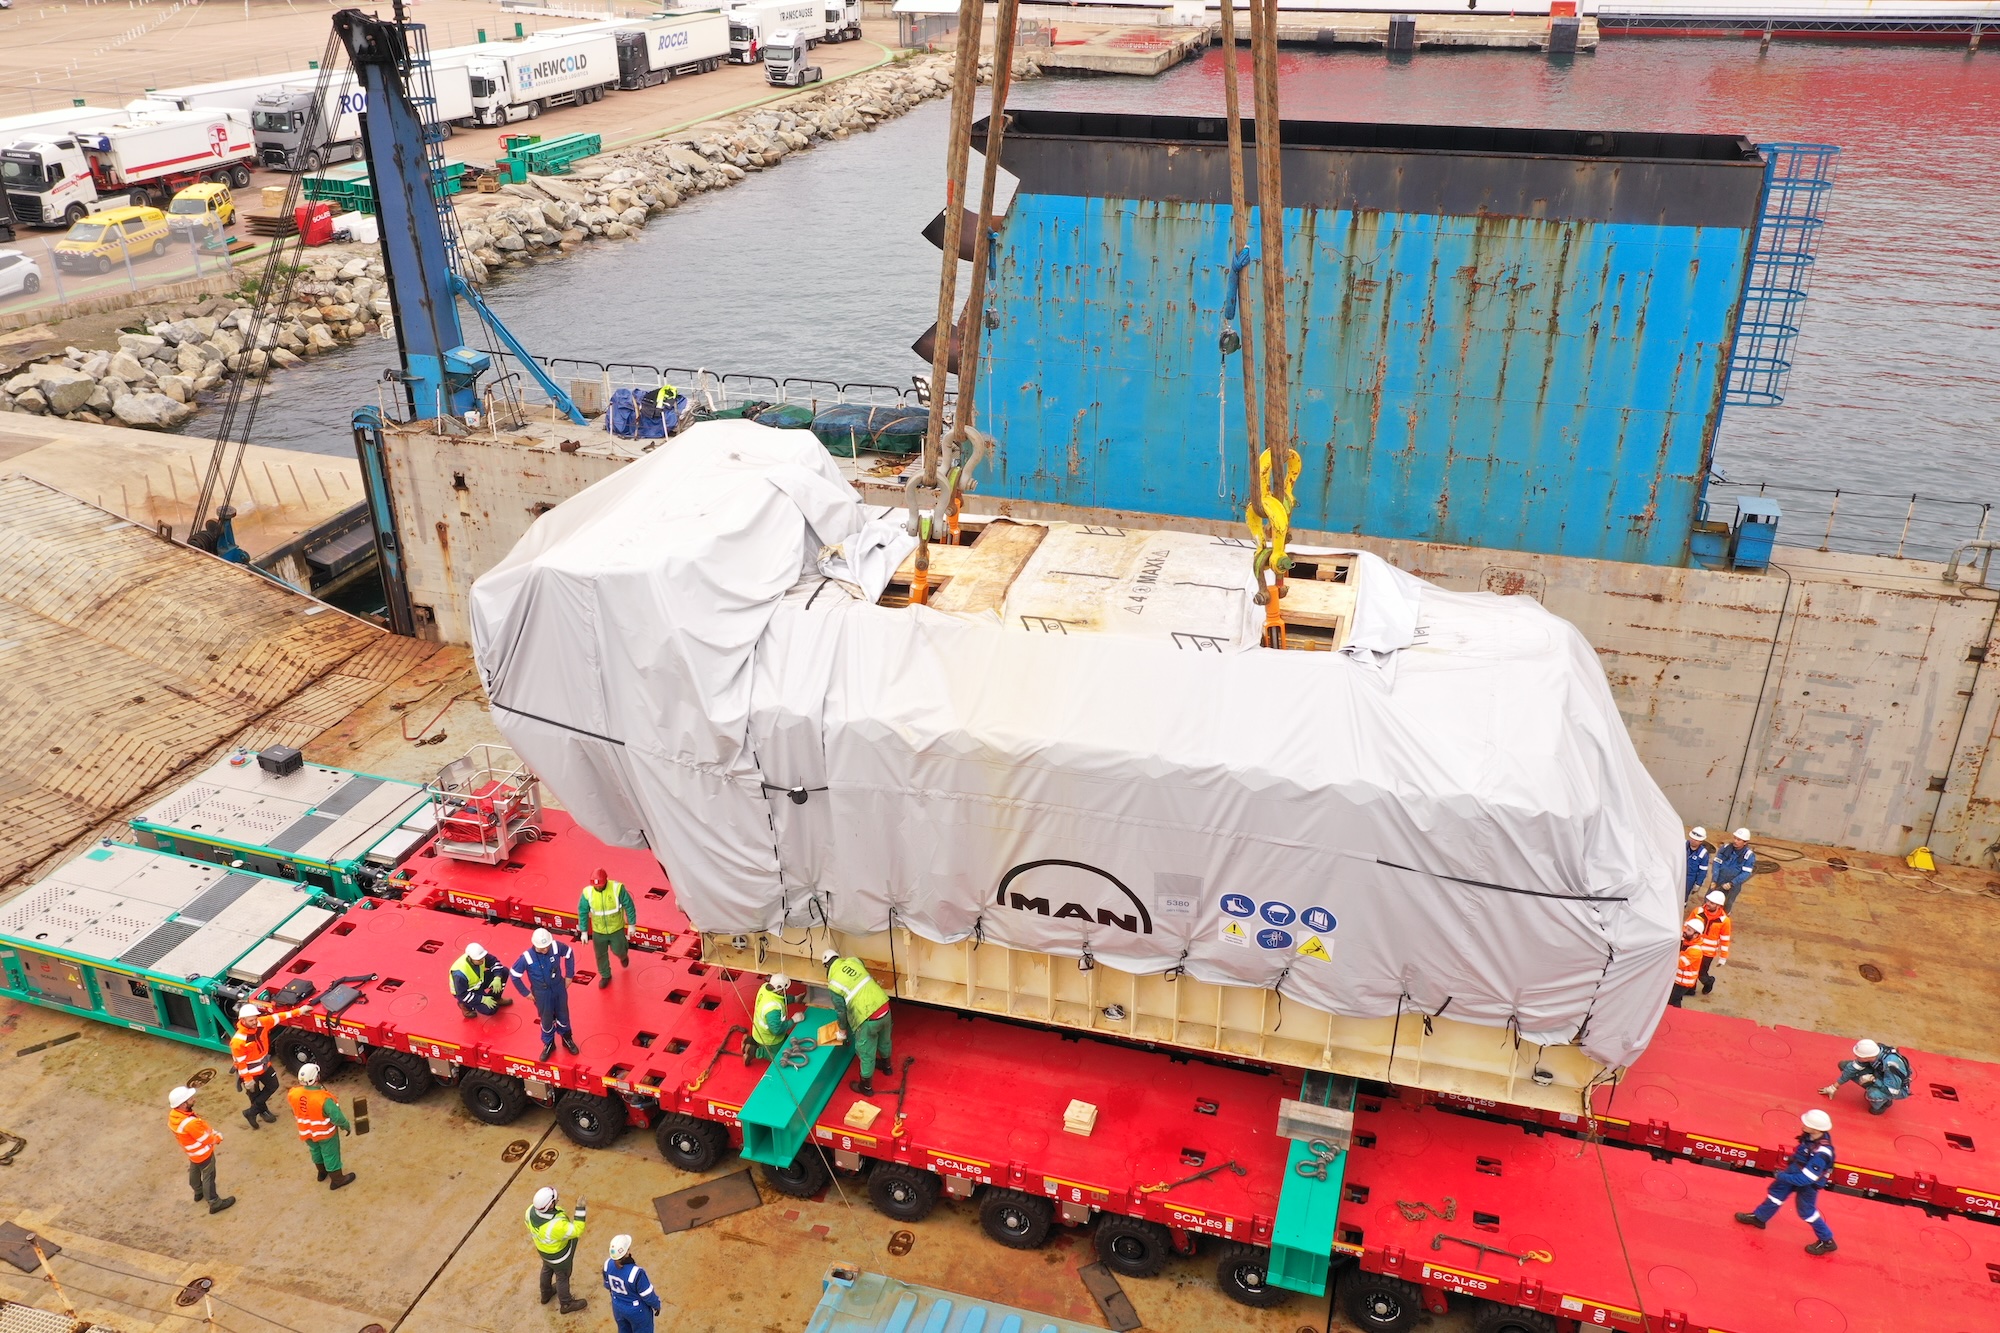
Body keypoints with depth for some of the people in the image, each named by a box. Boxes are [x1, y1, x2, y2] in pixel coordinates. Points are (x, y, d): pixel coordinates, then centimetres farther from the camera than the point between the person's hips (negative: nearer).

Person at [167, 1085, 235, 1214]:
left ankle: (198, 1192, 54)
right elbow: (207, 1139, -27)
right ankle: (214, 1203, 26)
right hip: (203, 1153, -8)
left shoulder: (173, 1114, -18)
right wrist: (218, 1137, -6)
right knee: (208, 1177, 10)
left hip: (193, 1152, 8)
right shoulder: (190, 1123, -43)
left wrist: (212, 1134, -6)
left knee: (194, 1172, 30)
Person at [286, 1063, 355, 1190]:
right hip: (325, 1132, -5)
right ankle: (337, 1179, 33)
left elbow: (295, 1112, 0)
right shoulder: (324, 1098, -36)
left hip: (307, 1132, 5)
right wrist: (346, 1126, -10)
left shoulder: (293, 1093, -23)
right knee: (330, 1154, 15)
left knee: (315, 1151, 30)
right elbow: (337, 1116, -27)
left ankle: (322, 1172, 53)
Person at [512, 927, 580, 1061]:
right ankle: (548, 1044, 42)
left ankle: (567, 1039, 46)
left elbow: (569, 953, -1)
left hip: (559, 988, 2)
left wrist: (569, 975, 2)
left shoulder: (556, 947, -23)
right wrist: (526, 992, -7)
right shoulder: (527, 957, -29)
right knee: (547, 1020, 16)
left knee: (563, 1015, 20)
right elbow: (515, 975, -15)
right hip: (542, 993, -2)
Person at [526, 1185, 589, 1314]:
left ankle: (546, 1294, 60)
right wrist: (580, 1208, -34)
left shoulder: (531, 1210, -27)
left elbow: (529, 1224, -4)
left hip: (542, 1247, 6)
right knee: (562, 1276, 21)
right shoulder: (557, 1225, -47)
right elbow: (577, 1230, -32)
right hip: (558, 1253, -6)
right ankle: (566, 1305, 46)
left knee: (547, 1269, 34)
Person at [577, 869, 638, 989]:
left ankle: (623, 956, 56)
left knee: (618, 950, 18)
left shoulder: (617, 888, -26)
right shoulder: (588, 892, -22)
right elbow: (583, 912, -7)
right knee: (601, 954, 16)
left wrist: (631, 924, -5)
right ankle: (605, 975, 44)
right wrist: (584, 931, -3)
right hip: (598, 930, 1)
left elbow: (628, 906, -12)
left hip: (616, 928, -1)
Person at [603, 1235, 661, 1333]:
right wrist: (656, 1305, -2)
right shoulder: (636, 1273, -40)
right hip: (637, 1311, -5)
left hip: (618, 1308, 5)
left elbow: (608, 1286, -1)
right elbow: (648, 1295, -23)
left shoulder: (608, 1264, -24)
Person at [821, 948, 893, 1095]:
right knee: (884, 1040, 33)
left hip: (869, 1018, -6)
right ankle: (887, 1065, 58)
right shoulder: (853, 961, 4)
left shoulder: (834, 984, -8)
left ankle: (867, 1087, 34)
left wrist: (842, 1029, 17)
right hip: (884, 1007, 6)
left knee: (866, 1053, 16)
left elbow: (841, 1010, -1)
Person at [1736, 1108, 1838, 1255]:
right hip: (1795, 1170, 8)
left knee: (1806, 1211, 12)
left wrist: (1784, 1177, -23)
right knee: (1777, 1191, 21)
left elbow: (1806, 1179, -32)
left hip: (1808, 1183, -8)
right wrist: (1793, 1158, 4)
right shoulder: (1812, 1135, -20)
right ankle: (1759, 1218, 43)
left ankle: (1827, 1242, 35)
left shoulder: (1821, 1153, -41)